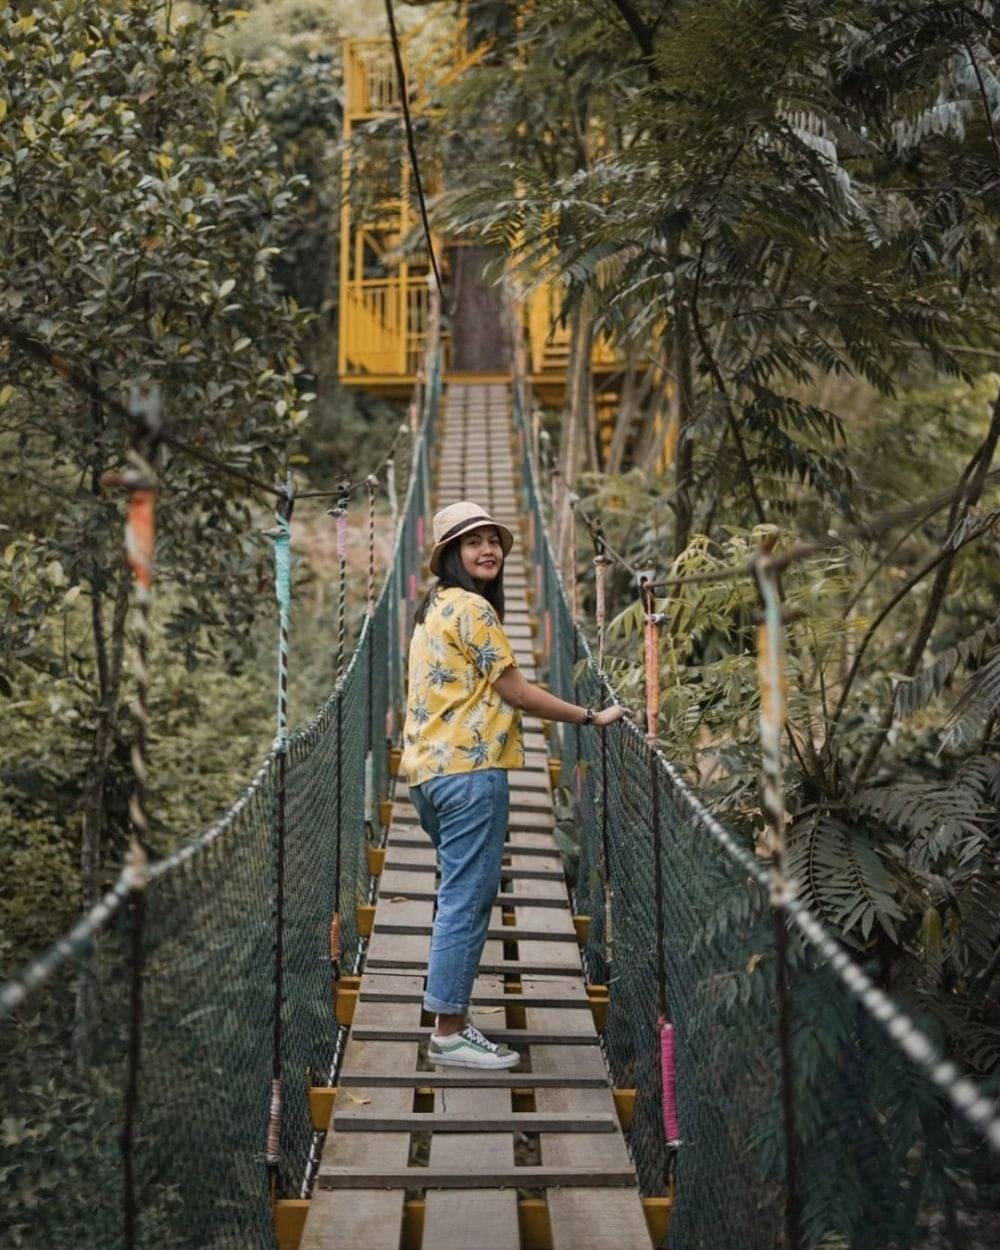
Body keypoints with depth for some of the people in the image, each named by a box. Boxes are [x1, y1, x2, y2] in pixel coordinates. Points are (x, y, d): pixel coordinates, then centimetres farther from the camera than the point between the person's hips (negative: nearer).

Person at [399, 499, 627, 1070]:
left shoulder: (435, 607, 18)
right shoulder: (472, 607, -10)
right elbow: (516, 690, -10)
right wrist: (593, 716, -5)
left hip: (431, 769, 10)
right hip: (470, 769, -10)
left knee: (463, 897, 16)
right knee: (468, 899, -6)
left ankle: (453, 1019, 20)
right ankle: (450, 1034, -2)